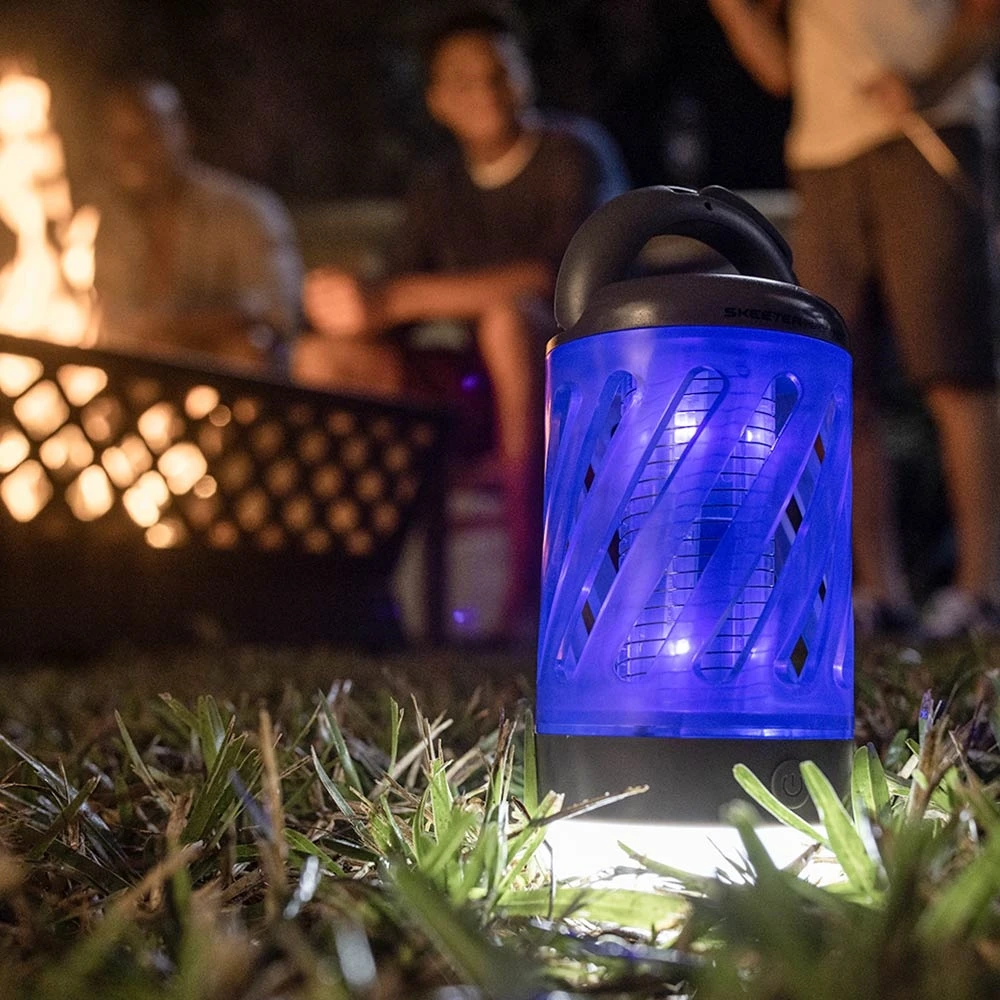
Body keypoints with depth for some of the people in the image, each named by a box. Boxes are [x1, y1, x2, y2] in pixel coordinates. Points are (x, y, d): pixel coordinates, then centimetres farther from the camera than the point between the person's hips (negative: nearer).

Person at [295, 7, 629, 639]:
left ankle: (533, 573, -34)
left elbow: (556, 274, -26)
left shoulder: (576, 154, -9)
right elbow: (395, 316, 6)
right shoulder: (437, 191, 9)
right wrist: (359, 307, -18)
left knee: (507, 314, -36)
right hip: (493, 394, 6)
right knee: (323, 357, -9)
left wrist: (398, 298, -30)